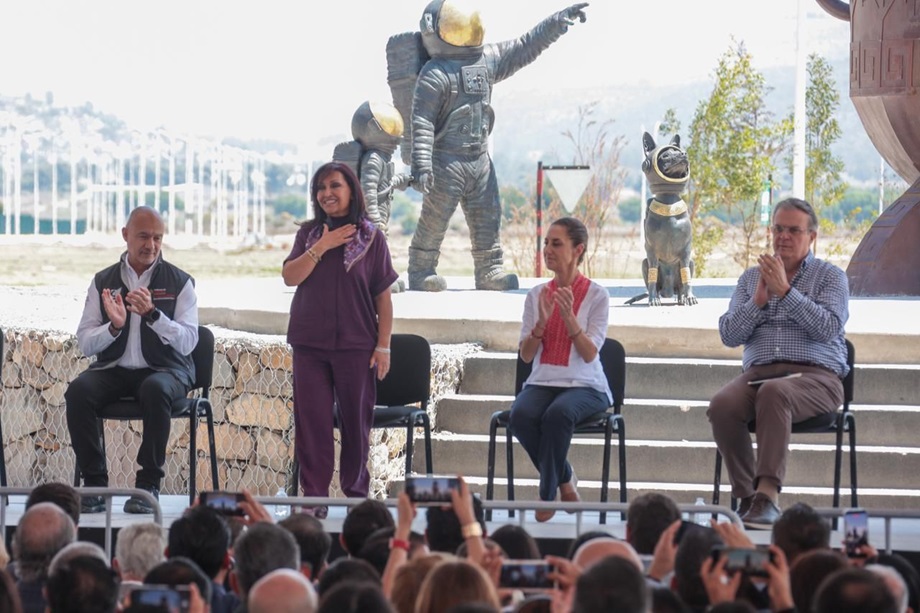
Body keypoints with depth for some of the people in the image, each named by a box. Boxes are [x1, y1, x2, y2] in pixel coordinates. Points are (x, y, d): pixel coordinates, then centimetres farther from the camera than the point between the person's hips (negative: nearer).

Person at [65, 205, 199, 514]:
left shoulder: (179, 282, 2)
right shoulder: (103, 281, 8)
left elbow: (188, 341, -8)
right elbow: (84, 342, 3)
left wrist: (153, 314, -22)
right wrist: (113, 326, -17)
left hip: (165, 369, -2)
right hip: (113, 370, 2)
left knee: (155, 389, -37)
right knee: (78, 391, -28)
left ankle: (149, 484, -25)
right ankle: (94, 483, -18)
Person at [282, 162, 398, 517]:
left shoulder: (371, 237, 2)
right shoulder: (309, 234, 9)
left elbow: (384, 297, 2)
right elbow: (290, 277, -4)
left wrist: (383, 345, -3)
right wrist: (322, 246, -11)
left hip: (355, 345, -2)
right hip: (310, 344, 2)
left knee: (356, 420, 4)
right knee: (312, 419, -2)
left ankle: (356, 491, 17)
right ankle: (314, 496, 2)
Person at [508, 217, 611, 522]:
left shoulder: (596, 296, -1)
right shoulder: (537, 295, 10)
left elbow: (589, 354, -9)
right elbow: (526, 355, 4)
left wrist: (569, 317, -22)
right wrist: (542, 321, -13)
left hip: (584, 385, -3)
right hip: (542, 382, 3)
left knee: (558, 414, -37)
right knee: (520, 415, -31)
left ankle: (547, 494, -19)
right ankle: (564, 479, -7)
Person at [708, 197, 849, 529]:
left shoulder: (830, 276, 13)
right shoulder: (751, 277, 23)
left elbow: (828, 328, -6)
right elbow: (728, 335, 13)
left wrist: (785, 290, -9)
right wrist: (758, 301, -2)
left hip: (814, 375, -3)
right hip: (757, 373, 3)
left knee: (773, 393, -39)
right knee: (722, 404, -31)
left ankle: (767, 495, -44)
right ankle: (746, 496, -25)